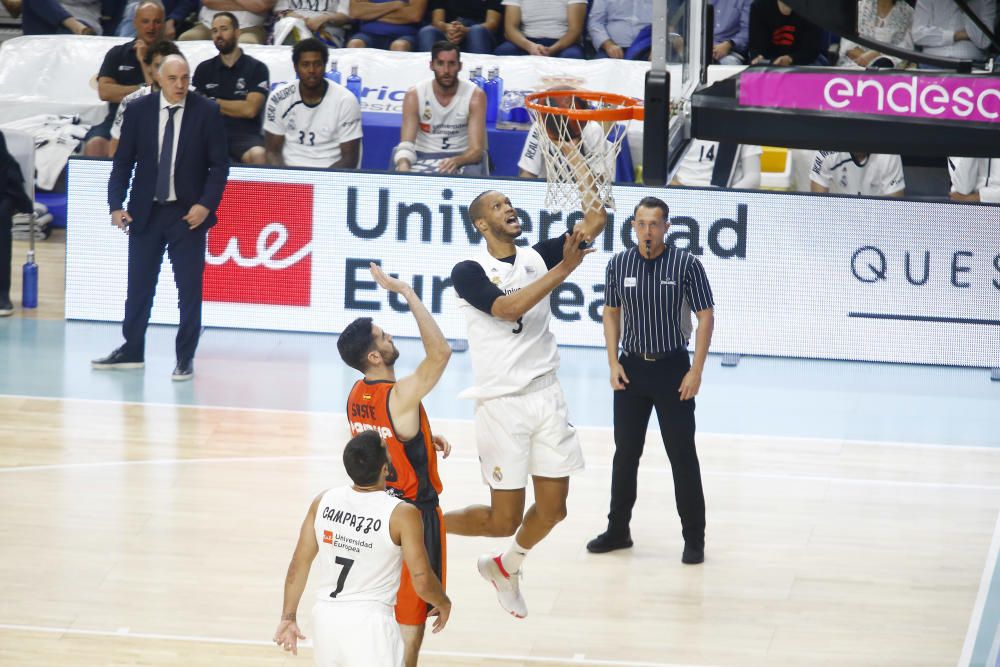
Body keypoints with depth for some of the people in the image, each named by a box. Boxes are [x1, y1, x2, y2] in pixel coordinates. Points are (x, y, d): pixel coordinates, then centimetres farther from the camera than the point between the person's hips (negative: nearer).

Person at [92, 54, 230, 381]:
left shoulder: (207, 112, -6)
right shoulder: (138, 111, -1)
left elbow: (219, 164, -4)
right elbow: (122, 161, 3)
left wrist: (206, 204, -15)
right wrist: (116, 205, -6)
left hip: (188, 213, -2)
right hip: (145, 212, 2)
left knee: (189, 287, 0)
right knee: (139, 285, 10)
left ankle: (185, 357, 8)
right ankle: (131, 351, 22)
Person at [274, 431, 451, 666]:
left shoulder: (324, 501, -1)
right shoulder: (402, 514, -15)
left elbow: (298, 565, 5)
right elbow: (422, 582, -11)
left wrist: (288, 617, 15)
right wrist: (443, 603, 11)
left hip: (325, 618, 5)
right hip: (369, 622, -5)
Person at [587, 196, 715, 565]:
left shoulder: (686, 264, -10)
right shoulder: (619, 265, 0)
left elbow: (706, 316, -6)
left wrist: (696, 371, -11)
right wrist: (613, 362, 2)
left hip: (672, 369, -3)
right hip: (631, 367, 3)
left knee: (682, 455, -1)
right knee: (625, 453, 10)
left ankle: (694, 538, 6)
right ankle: (618, 530, 21)